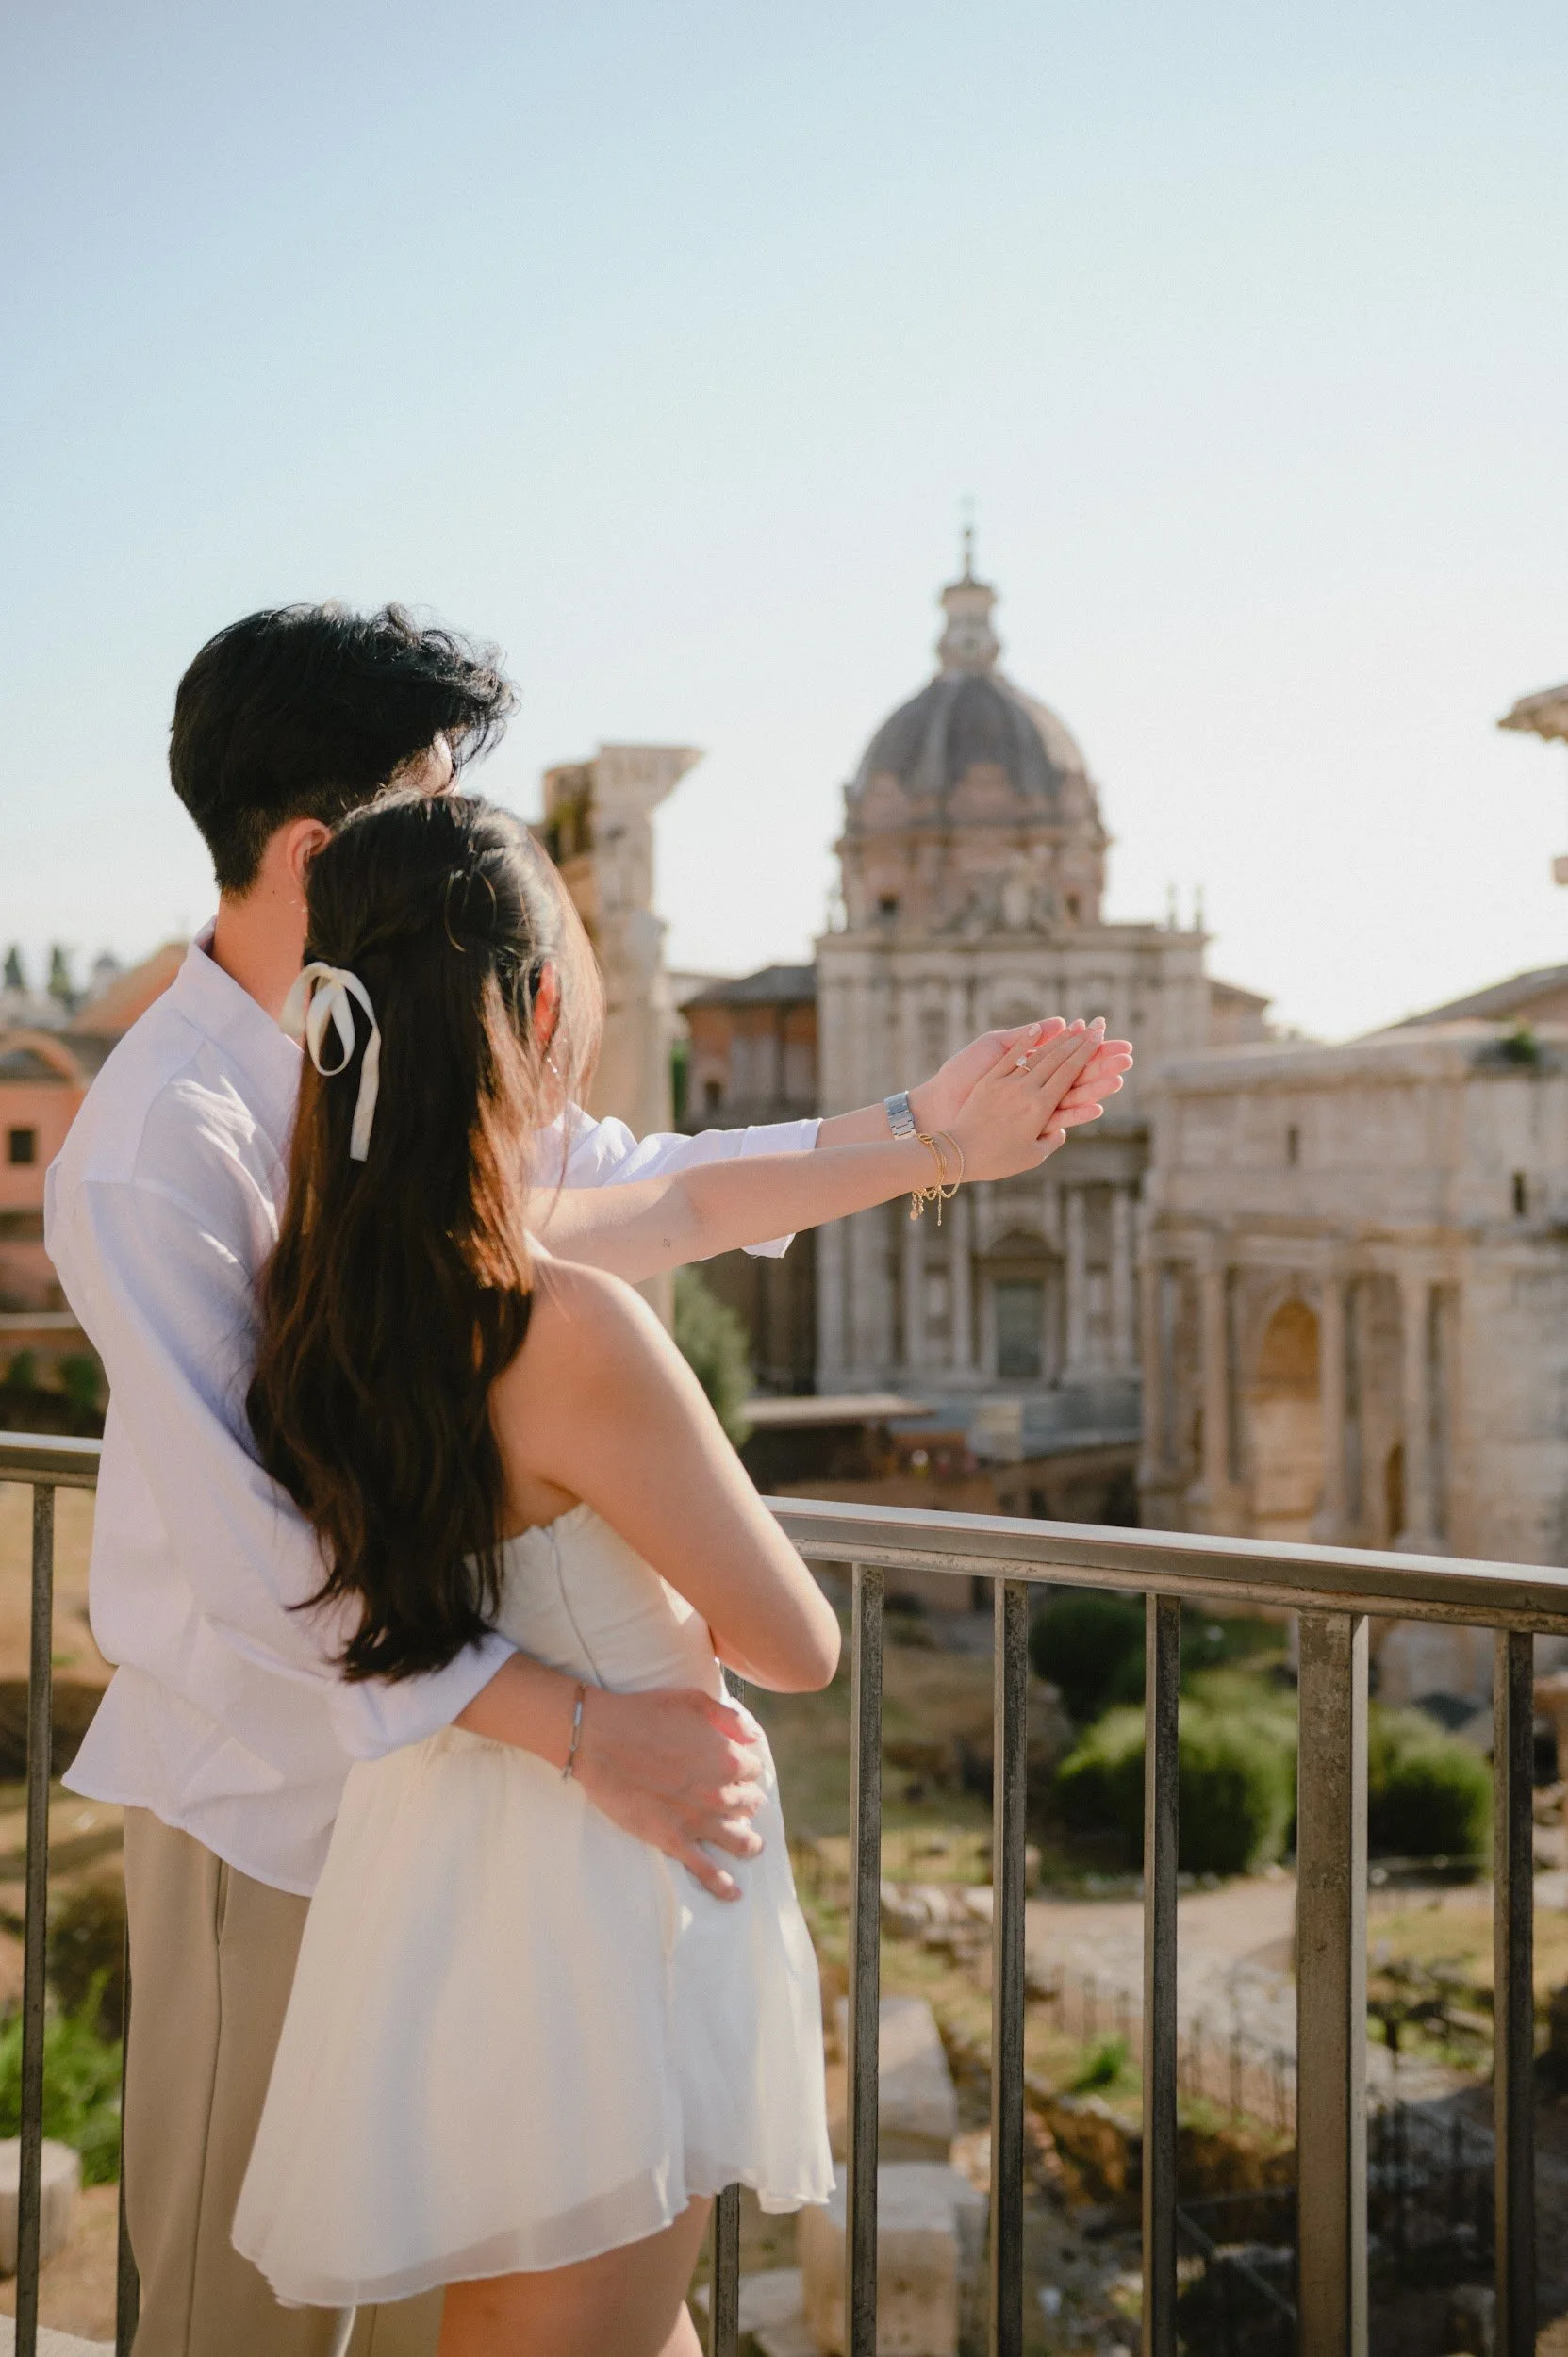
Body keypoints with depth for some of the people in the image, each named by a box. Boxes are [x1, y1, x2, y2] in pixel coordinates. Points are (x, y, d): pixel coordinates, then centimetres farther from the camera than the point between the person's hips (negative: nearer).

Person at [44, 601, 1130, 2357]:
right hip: (274, 1783, -7)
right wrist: (581, 1733, -35)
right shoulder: (151, 1146, -23)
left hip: (450, 1746, 8)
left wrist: (920, 1135, 8)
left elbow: (639, 1192, 15)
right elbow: (258, 1555, -29)